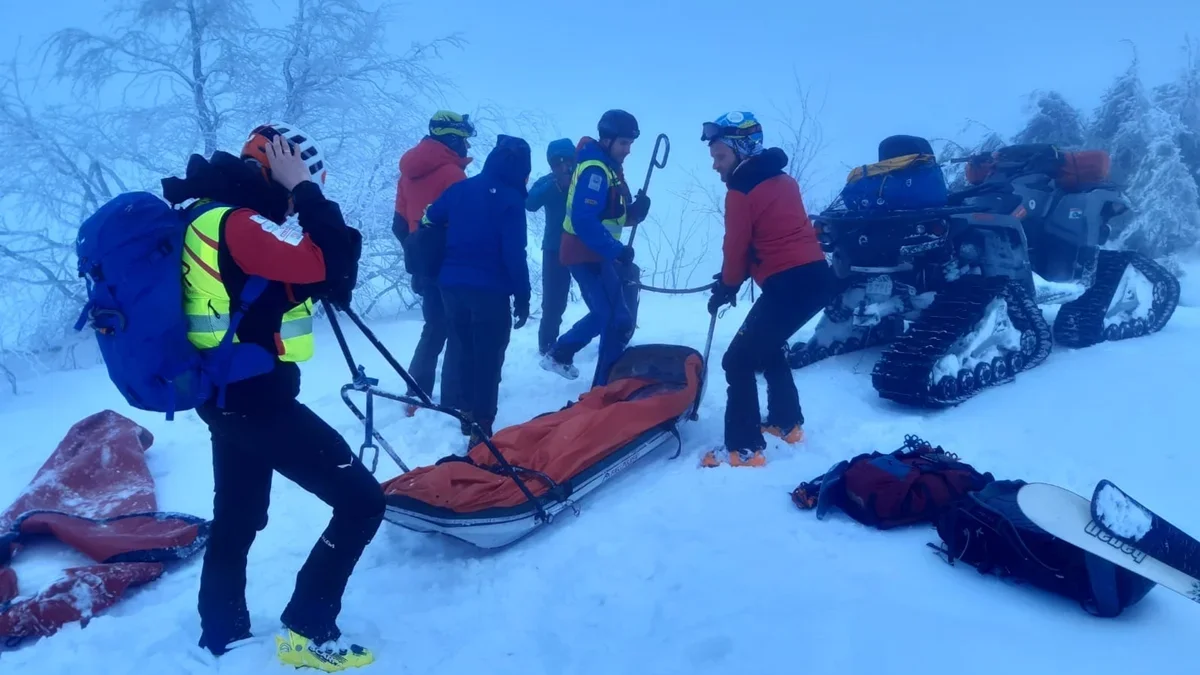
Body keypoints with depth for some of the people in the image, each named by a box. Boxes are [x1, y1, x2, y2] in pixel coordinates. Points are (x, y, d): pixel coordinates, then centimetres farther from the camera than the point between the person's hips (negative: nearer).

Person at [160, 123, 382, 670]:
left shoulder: (210, 211, 10)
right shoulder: (238, 222, -21)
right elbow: (336, 266, -29)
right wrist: (302, 190, -20)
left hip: (226, 394, 10)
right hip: (257, 397, -10)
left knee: (237, 517, 23)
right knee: (361, 500, -5)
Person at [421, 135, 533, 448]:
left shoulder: (460, 188, 8)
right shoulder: (511, 198, -10)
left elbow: (430, 221, 11)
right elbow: (514, 252, -15)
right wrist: (522, 296, -8)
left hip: (452, 285, 6)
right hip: (490, 289, -6)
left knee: (463, 352, 19)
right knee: (488, 359, 1)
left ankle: (467, 413, 30)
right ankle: (481, 428, -2)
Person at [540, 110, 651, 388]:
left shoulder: (609, 168, 14)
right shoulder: (596, 169, -18)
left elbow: (616, 216, 14)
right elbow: (585, 221, -28)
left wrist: (638, 209, -6)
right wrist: (617, 250, -27)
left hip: (595, 255, 10)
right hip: (588, 256, -10)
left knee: (605, 313, 25)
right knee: (619, 322, -10)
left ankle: (559, 354, 37)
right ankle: (605, 386, -2)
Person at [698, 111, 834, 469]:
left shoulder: (741, 190, -8)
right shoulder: (782, 179, 16)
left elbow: (736, 248, -4)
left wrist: (726, 287, 15)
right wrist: (733, 281, 20)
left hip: (789, 283, -9)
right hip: (817, 275, 9)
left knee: (738, 361, -2)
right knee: (768, 347, 28)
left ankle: (744, 448, -1)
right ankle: (788, 423, 36)